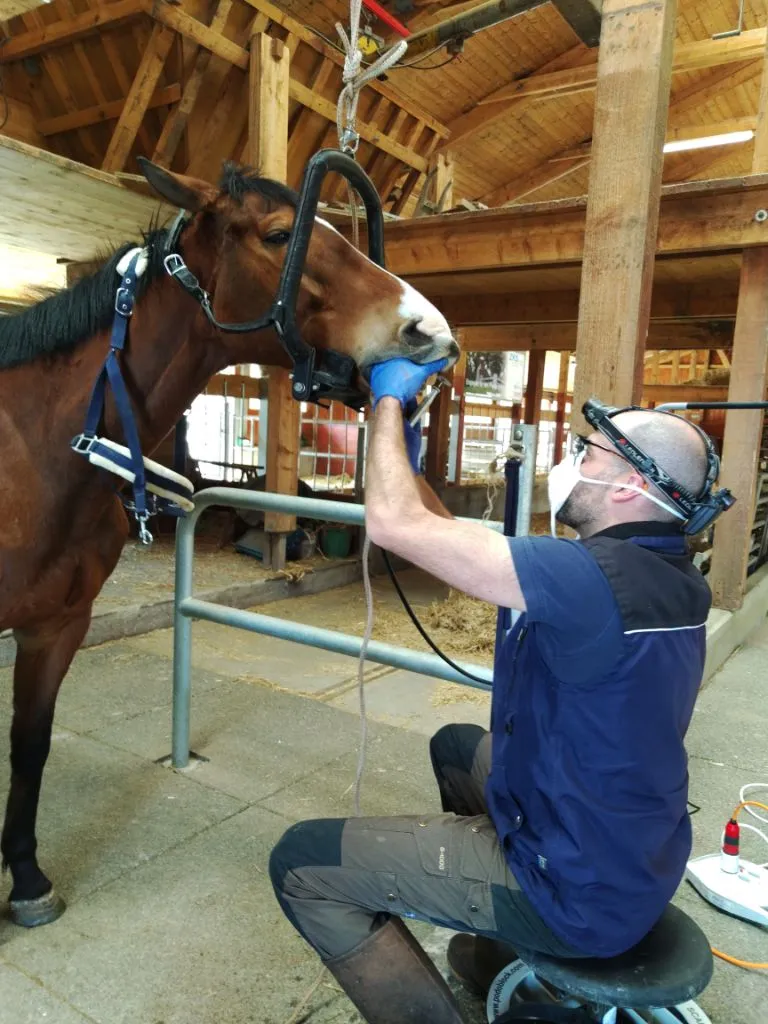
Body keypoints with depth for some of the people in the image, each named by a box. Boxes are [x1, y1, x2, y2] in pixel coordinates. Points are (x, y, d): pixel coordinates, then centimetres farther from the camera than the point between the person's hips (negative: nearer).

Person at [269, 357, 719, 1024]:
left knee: (300, 862, -6)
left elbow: (395, 523, -29)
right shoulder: (664, 573, -1)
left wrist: (390, 403, -13)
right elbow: (470, 548, 7)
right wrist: (410, 461, 5)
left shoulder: (598, 575, -31)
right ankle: (502, 962, 39)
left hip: (579, 894, -9)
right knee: (457, 746, 32)